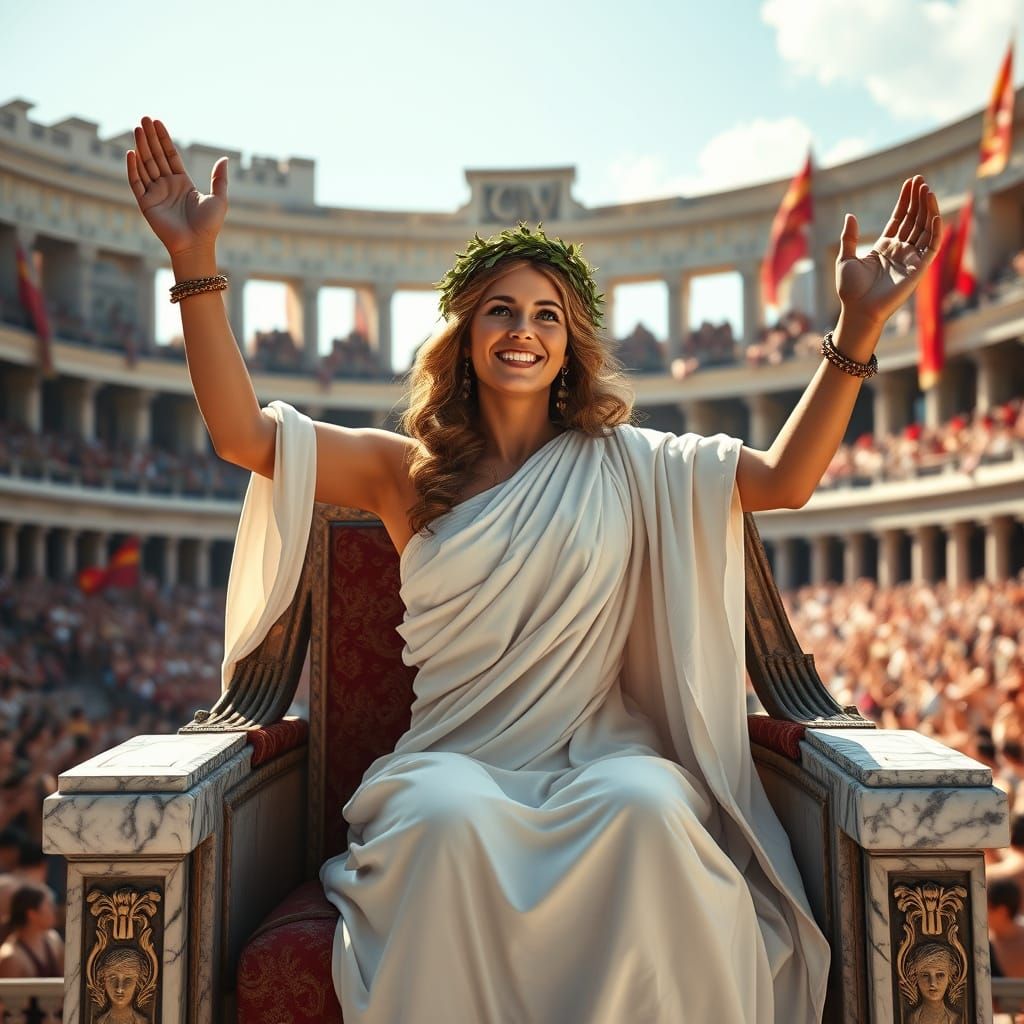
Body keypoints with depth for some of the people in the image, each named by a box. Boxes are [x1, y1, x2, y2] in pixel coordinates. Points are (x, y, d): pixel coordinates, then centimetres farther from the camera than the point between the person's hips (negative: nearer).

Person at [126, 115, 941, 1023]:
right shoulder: (404, 471, 9)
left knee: (646, 807, -33)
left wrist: (858, 327, -7)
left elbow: (785, 479, 2)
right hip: (450, 760, 0)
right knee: (450, 820, -34)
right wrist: (196, 261, -10)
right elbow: (245, 436, -2)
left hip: (598, 754, 1)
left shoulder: (625, 466, 11)